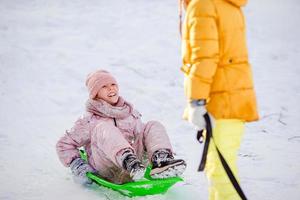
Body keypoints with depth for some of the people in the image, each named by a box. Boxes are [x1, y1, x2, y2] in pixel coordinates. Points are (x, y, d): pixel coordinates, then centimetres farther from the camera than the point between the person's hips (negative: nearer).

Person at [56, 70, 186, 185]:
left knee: (153, 126, -3)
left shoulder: (131, 114, 22)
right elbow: (64, 144, 13)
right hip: (107, 171, -4)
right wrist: (76, 164, -2)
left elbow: (140, 135, 28)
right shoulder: (90, 121, 11)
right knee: (104, 128, -25)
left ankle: (161, 161, -36)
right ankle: (130, 162, -54)